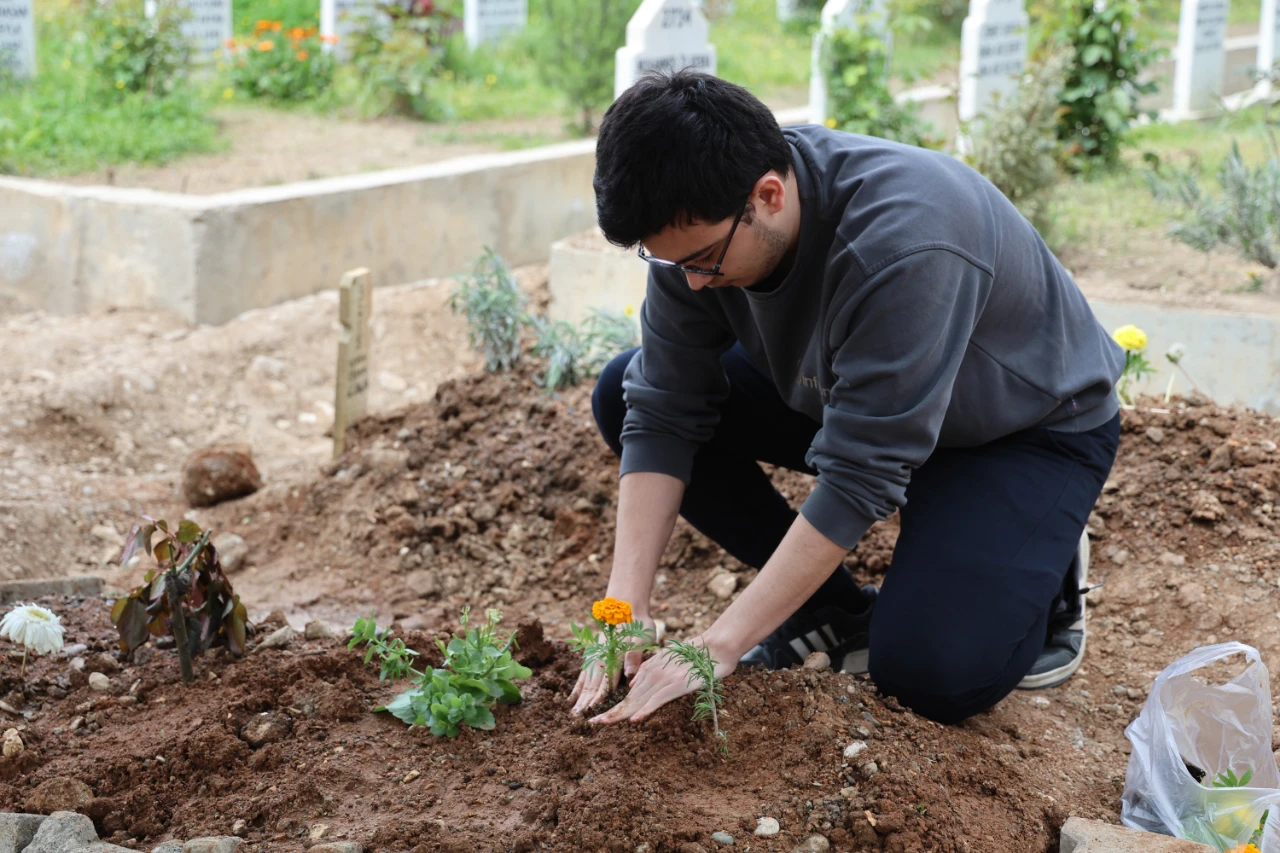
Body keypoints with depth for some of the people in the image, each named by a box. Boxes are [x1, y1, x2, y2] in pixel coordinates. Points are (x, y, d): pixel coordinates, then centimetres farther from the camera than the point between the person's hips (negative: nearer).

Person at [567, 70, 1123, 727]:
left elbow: (861, 476, -38)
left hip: (1031, 422, -7)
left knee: (929, 673, -28)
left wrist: (716, 648, -35)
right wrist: (626, 602, -23)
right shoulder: (698, 221, -20)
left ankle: (1044, 571, 7)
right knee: (624, 394, -8)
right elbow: (663, 411, -14)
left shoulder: (903, 242, -40)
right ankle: (835, 607, 1)